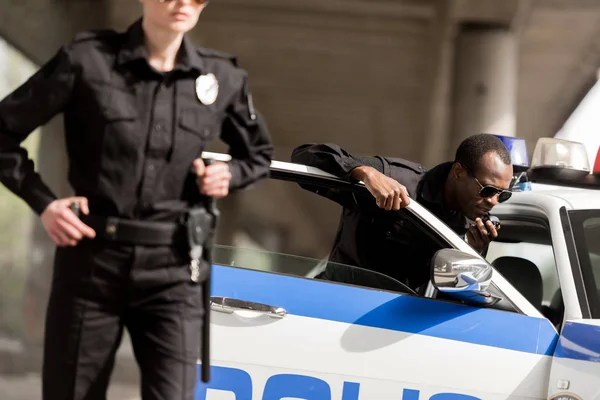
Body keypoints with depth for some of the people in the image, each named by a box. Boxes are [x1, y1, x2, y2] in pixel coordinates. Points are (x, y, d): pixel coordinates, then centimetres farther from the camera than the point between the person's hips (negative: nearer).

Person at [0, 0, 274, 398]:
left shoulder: (223, 78, 4)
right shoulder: (88, 59, -4)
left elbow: (260, 154, 22)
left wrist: (229, 174, 1)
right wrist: (42, 201, -6)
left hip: (172, 269, 1)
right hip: (91, 260, -1)